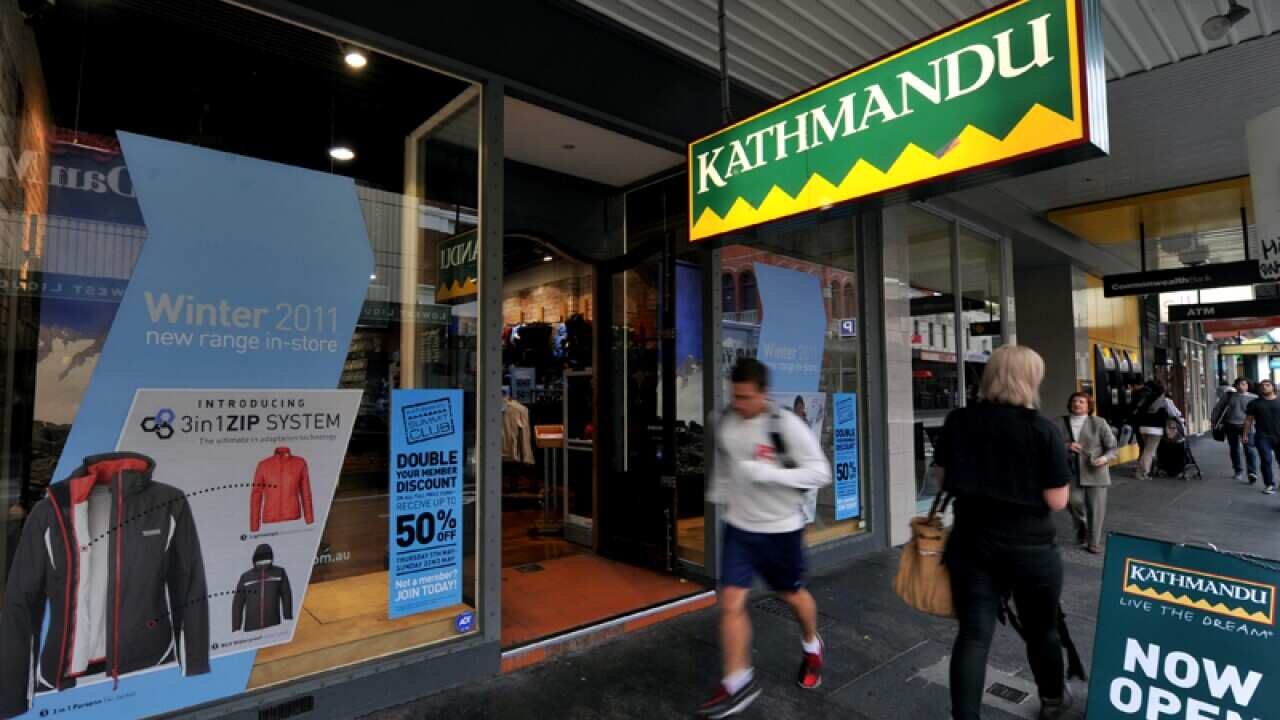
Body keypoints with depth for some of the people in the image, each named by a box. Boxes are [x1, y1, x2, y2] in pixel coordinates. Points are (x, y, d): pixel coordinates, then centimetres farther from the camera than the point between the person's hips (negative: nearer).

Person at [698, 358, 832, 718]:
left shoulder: (786, 425, -21)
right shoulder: (725, 422, -4)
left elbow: (821, 473, -19)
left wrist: (768, 473, -29)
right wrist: (718, 495, 16)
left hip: (781, 527, -3)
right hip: (739, 526, 4)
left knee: (793, 595, 19)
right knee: (731, 603, -1)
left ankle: (812, 648, 50)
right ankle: (738, 683, 16)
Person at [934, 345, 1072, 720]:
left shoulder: (957, 422, -4)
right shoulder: (1044, 430, -13)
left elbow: (943, 480, 4)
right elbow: (1057, 500, -11)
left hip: (971, 542, 2)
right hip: (1030, 547, -1)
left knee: (973, 633, 6)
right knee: (1041, 629, 22)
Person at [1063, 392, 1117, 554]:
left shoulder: (1099, 422, -2)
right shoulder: (1062, 423, 1)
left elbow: (1113, 446, 1)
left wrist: (1106, 458, -18)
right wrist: (1067, 447, -16)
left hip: (1095, 472, -1)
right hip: (1072, 473, 1)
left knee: (1096, 509, 4)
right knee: (1075, 504, -3)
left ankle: (1094, 542, 21)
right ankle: (1082, 529, 30)